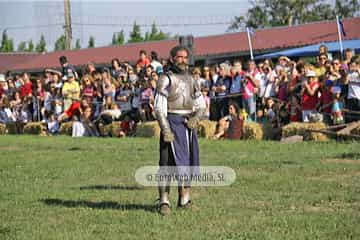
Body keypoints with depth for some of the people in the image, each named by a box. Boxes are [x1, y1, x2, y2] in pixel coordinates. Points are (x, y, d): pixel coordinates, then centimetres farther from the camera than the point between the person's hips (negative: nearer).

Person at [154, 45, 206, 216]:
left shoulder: (191, 80, 14)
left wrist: (196, 117, -5)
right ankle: (164, 201, -9)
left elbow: (201, 105, 17)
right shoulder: (166, 79, -4)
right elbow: (159, 107, -10)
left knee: (189, 160, 9)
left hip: (188, 124, 6)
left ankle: (184, 199, 20)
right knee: (167, 162, -9)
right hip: (172, 122, -6)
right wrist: (165, 129, -19)